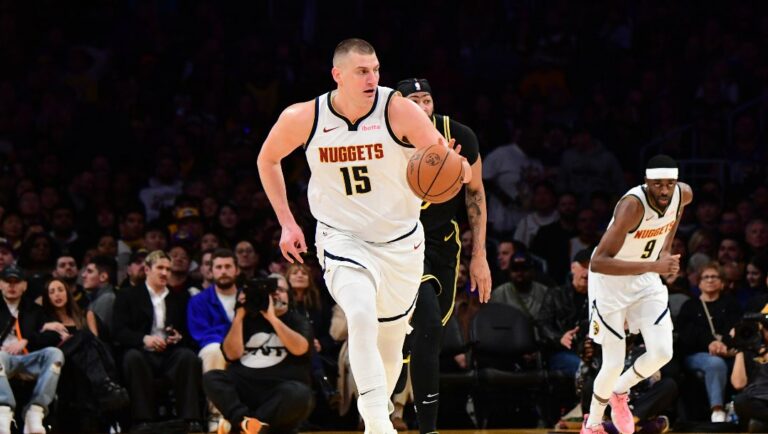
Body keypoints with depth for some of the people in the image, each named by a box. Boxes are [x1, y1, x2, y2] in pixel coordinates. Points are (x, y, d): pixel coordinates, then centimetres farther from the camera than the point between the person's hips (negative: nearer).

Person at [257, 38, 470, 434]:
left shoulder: (399, 111, -18)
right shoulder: (302, 119, -13)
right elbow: (268, 159, 7)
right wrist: (286, 222, 4)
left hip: (400, 241, 2)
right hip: (343, 237, -1)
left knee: (390, 343, 13)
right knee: (361, 315, -29)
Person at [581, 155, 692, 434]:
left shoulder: (683, 194, -14)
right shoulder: (633, 205, -33)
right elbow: (598, 262, -39)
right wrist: (653, 266, -45)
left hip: (645, 279, 6)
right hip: (610, 279, -5)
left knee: (662, 353, -7)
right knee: (614, 364, -5)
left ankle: (619, 392, 23)